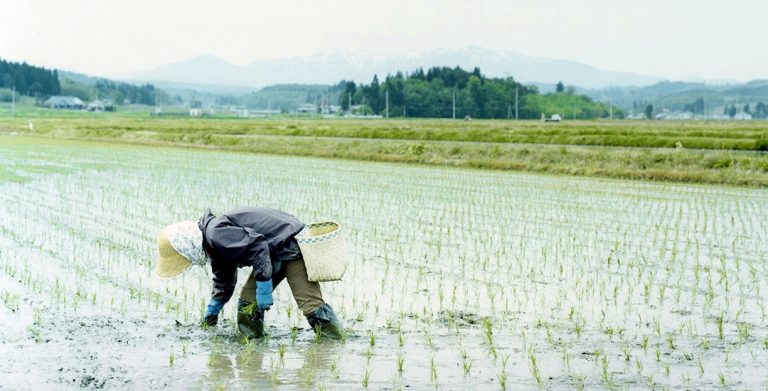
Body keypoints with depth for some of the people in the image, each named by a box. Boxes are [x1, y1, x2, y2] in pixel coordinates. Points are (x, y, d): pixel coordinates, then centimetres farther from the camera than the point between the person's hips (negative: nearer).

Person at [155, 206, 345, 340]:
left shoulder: (216, 233, -22)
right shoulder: (215, 246, 13)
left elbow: (257, 246, -31)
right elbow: (223, 284, 29)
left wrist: (264, 289, -26)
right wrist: (209, 317, 38)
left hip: (291, 246, -11)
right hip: (274, 255, 11)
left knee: (310, 303, -16)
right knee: (248, 303, 7)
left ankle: (339, 343, -10)